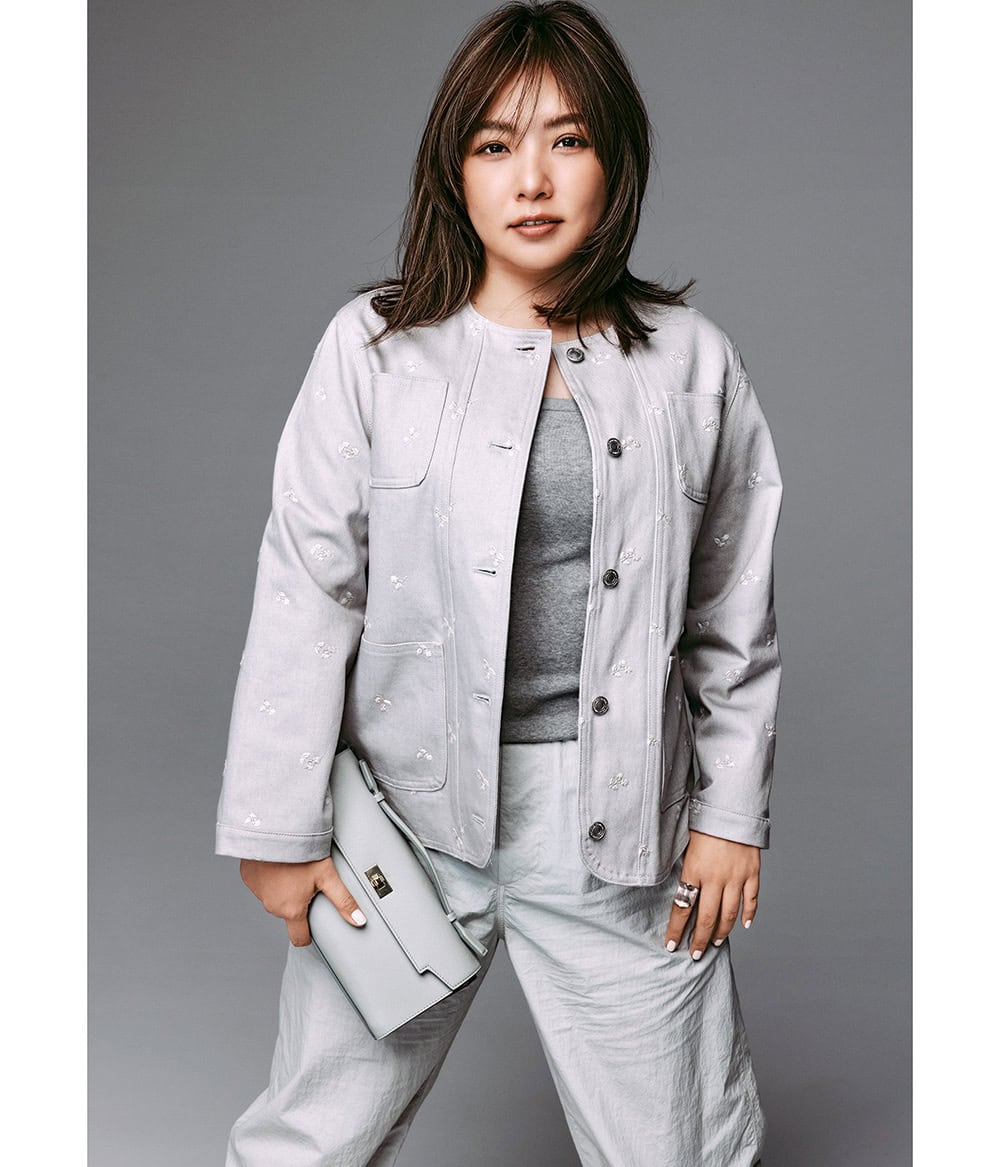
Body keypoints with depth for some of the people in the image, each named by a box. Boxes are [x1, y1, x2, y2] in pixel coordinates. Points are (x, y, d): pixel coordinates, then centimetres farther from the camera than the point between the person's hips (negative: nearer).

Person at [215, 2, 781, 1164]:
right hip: (411, 807, 0)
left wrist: (733, 812, 6)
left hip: (619, 824, 1)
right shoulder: (374, 347, -4)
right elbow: (304, 595, -3)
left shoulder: (690, 361, 2)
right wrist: (278, 829, -2)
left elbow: (733, 614, 8)